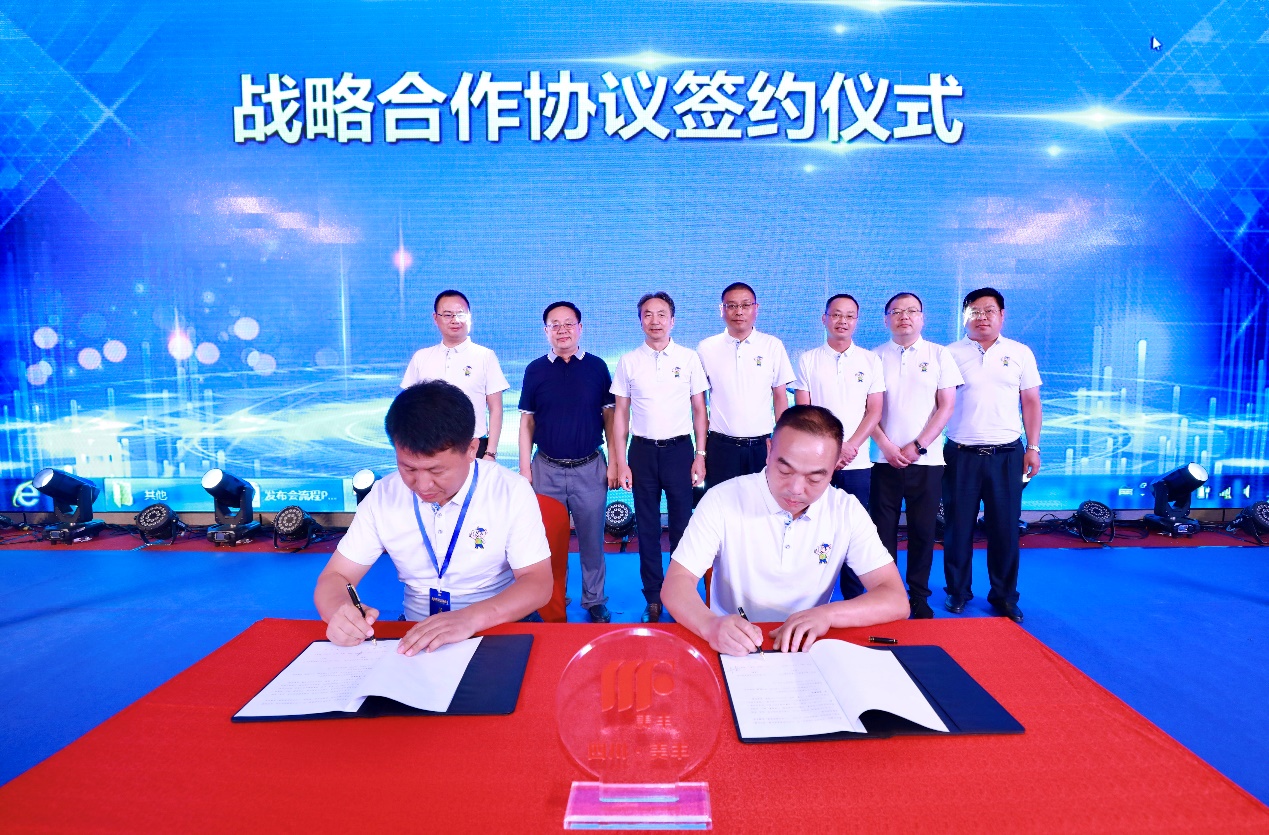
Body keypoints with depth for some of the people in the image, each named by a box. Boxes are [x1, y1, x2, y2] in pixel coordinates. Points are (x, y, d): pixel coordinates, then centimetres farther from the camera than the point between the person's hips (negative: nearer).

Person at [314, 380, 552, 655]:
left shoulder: (511, 491, -12)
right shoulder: (383, 496, -4)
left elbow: (537, 582, -14)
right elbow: (335, 576, -1)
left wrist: (472, 617, -33)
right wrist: (339, 612, -25)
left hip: (502, 630, -1)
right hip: (416, 638, 1)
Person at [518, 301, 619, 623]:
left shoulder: (597, 367, 2)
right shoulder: (535, 370, 3)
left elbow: (609, 417, 4)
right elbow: (527, 421, 6)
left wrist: (613, 462, -1)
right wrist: (524, 467, 2)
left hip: (590, 468, -1)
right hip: (546, 469, 1)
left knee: (592, 539, 8)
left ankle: (594, 601, 24)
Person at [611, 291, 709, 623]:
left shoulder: (689, 358, 1)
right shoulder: (628, 362, 3)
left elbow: (699, 410, 4)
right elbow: (621, 414, 5)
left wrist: (700, 456, -2)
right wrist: (621, 462, 0)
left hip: (679, 449, -1)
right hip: (643, 450, 1)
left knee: (682, 524, 4)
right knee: (647, 528, 8)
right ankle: (653, 599, 20)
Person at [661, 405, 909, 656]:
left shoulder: (848, 511, -5)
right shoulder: (723, 500, -11)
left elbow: (895, 600, -7)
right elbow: (676, 582, -13)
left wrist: (827, 614, -25)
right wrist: (710, 625, -34)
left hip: (807, 649, 1)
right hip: (735, 651, -1)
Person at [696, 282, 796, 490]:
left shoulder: (773, 346, 3)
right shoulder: (706, 348, 2)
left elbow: (780, 397, 6)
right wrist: (700, 450, 3)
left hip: (762, 447, 0)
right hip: (720, 447, 0)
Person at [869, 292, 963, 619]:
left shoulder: (939, 355, 4)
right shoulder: (875, 357, 5)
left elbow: (946, 406, 0)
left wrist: (917, 446, -8)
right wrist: (887, 446, -9)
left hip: (926, 460, 0)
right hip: (885, 459, 0)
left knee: (923, 531, 6)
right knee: (883, 530, 3)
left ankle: (919, 597, 19)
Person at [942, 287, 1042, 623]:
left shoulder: (1020, 353, 7)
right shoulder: (951, 354, 4)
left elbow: (1031, 402, 9)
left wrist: (1033, 448, 3)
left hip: (1007, 454, 1)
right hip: (961, 453, -1)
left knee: (1005, 527, 5)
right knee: (958, 526, 5)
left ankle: (1004, 596, 19)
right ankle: (958, 592, 20)